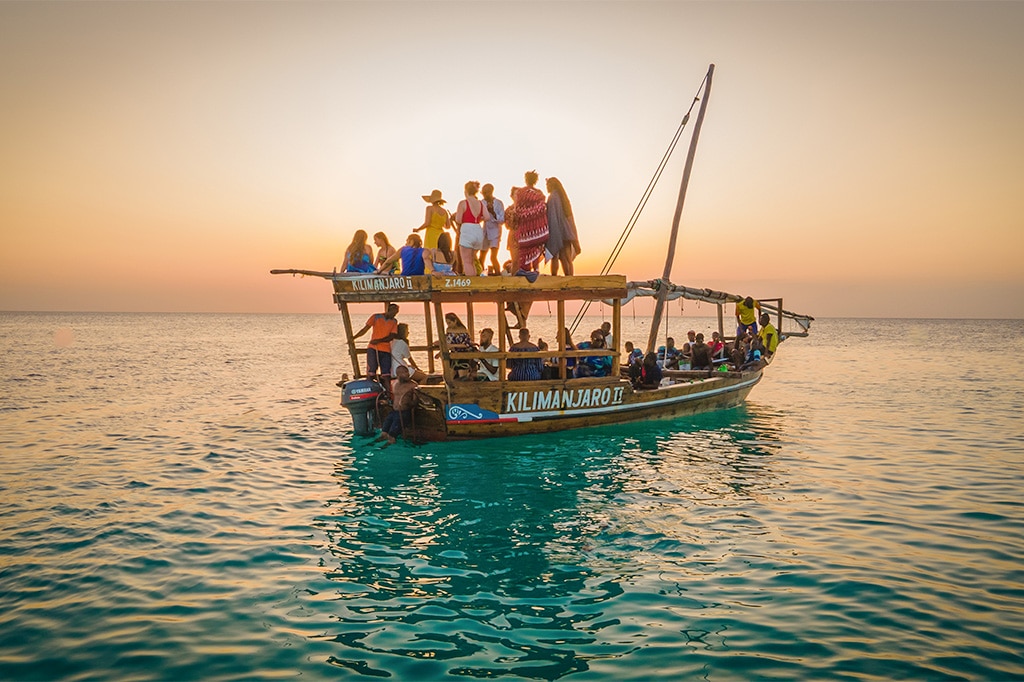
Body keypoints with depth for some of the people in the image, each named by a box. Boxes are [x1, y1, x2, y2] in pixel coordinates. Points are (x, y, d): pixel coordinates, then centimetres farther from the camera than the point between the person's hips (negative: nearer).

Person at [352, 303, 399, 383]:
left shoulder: (394, 322, 11)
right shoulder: (376, 317, 4)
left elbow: (392, 336, 0)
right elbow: (365, 329, 5)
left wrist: (379, 340, -14)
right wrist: (353, 337, -4)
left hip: (386, 349, 2)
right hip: (373, 348, -2)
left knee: (386, 375, -4)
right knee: (371, 372, -9)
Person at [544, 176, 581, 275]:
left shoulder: (552, 197, -7)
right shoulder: (563, 197, 17)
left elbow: (551, 216, -15)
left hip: (557, 231, -7)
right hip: (567, 231, 7)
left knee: (554, 257, -5)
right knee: (566, 258, 5)